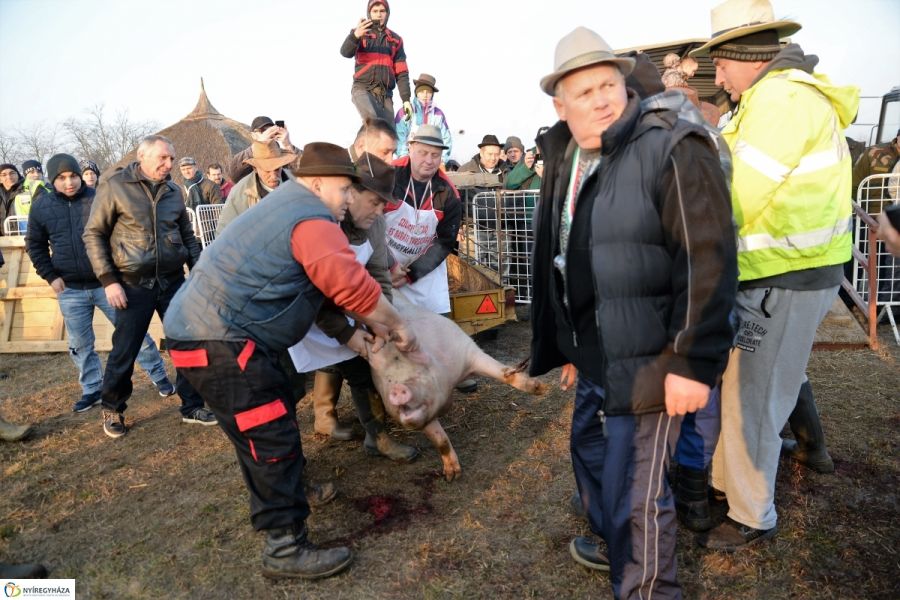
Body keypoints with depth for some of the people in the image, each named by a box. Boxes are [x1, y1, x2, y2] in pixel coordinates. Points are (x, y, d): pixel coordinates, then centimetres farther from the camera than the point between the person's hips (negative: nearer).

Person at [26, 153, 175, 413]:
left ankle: (159, 376, 17)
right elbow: (35, 245, 12)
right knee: (80, 344, 11)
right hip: (70, 290, 3)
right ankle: (92, 390, 26)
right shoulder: (41, 207, 2)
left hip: (107, 283, -2)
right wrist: (51, 276, 1)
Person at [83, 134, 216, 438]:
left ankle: (192, 406, 20)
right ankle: (112, 410, 27)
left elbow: (188, 235, 16)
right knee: (124, 353, 4)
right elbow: (93, 235, -4)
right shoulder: (114, 186, -6)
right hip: (134, 285, -4)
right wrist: (108, 280, -10)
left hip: (173, 282, 4)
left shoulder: (173, 191, 8)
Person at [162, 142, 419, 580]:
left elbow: (324, 288, 25)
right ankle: (286, 548, 3)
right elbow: (353, 286, -23)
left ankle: (283, 491, 42)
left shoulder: (287, 208, 23)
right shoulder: (311, 218, -12)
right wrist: (396, 326, -7)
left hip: (207, 330, 11)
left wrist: (363, 330, 22)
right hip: (218, 341, -11)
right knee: (272, 439, -6)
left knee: (263, 429, 24)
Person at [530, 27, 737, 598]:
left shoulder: (671, 147, -14)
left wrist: (693, 362, -21)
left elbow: (708, 260, -19)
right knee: (591, 454, 25)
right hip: (595, 357, 8)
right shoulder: (564, 163, 10)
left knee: (636, 490, 1)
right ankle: (616, 546, 51)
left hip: (647, 360, -8)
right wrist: (567, 348, 17)